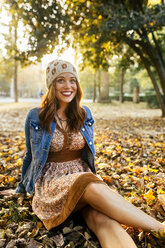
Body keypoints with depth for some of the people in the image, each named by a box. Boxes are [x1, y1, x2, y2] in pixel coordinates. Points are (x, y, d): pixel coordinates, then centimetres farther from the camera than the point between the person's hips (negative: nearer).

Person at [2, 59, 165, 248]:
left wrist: (92, 176, 20)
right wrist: (22, 187, 20)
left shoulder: (84, 114, 6)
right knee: (94, 190, -35)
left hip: (83, 174, 3)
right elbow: (31, 155, 11)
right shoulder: (35, 117, -3)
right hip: (51, 179, -2)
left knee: (101, 218, -31)